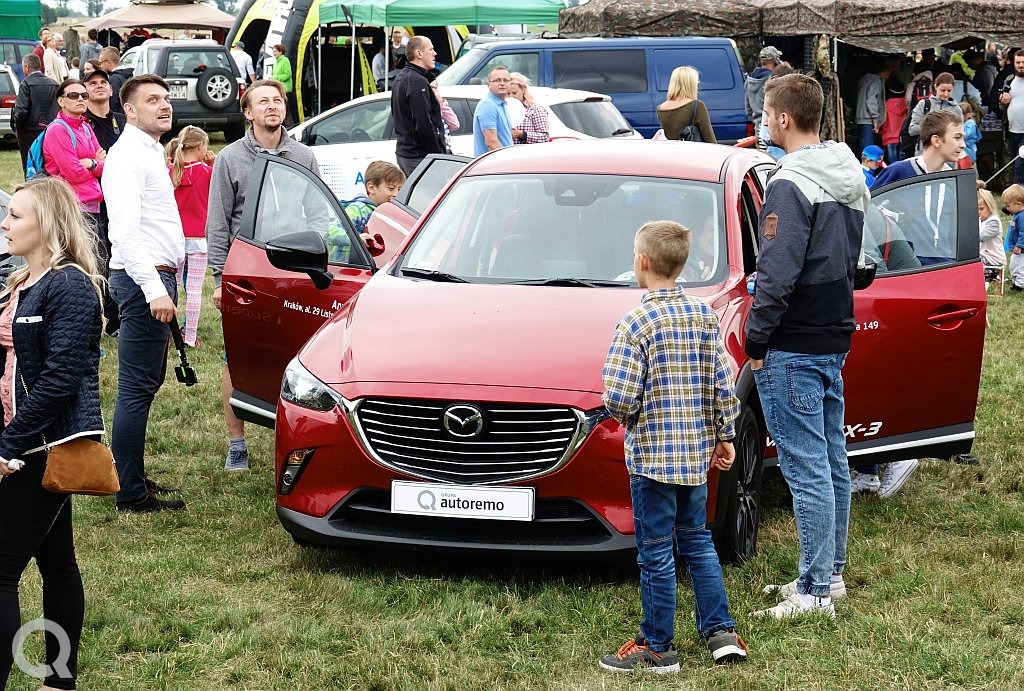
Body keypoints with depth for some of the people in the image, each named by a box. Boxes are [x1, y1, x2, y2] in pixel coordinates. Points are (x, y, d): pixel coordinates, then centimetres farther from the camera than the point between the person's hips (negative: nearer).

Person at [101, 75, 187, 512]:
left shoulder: (151, 151, 18)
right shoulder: (128, 156, -14)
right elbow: (125, 230, -23)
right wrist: (154, 288, -28)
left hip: (157, 278, 11)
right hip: (143, 279, -11)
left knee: (147, 382, 16)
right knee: (137, 389, -8)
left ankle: (132, 477, 24)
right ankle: (132, 494, -6)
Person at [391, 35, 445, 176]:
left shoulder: (400, 78, 17)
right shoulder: (418, 81, -16)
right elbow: (424, 124, -22)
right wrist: (438, 155, -17)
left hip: (403, 152, 11)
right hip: (419, 156, -11)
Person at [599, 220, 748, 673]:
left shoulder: (637, 322, -15)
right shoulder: (705, 315, 2)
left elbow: (619, 399, -20)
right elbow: (723, 383, 4)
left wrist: (626, 414, 1)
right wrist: (724, 434, 15)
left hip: (652, 455, -6)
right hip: (697, 451, 6)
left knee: (656, 554, 2)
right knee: (697, 540, 19)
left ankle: (657, 648, 10)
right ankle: (721, 632, 19)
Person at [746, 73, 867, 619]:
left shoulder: (791, 184, -18)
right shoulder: (851, 178, 12)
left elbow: (778, 272, -21)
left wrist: (756, 339, -13)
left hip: (792, 348, -10)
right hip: (835, 338, 10)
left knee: (806, 467, -7)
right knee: (831, 460, 15)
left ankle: (815, 593, -5)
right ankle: (830, 574, 24)